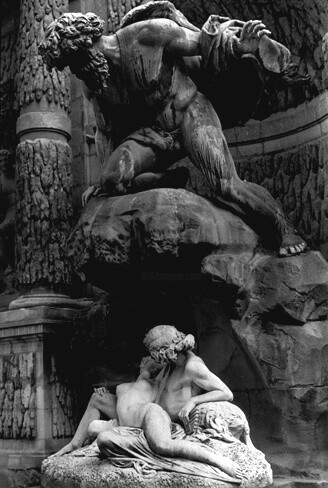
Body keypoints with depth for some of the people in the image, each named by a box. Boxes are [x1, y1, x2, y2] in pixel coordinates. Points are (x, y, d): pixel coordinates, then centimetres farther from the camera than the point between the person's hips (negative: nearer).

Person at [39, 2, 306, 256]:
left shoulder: (147, 35, -16)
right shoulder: (93, 85, 1)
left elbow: (202, 43, -11)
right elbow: (107, 131, 14)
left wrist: (239, 46, -25)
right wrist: (106, 177, 12)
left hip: (190, 113, -5)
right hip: (151, 133, 5)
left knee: (228, 186, -24)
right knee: (114, 181, -23)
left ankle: (285, 230, -1)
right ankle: (173, 181, 5)